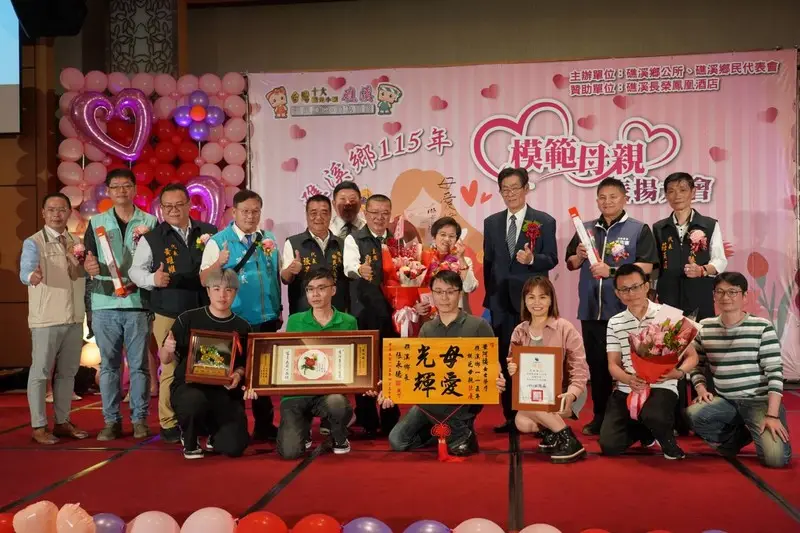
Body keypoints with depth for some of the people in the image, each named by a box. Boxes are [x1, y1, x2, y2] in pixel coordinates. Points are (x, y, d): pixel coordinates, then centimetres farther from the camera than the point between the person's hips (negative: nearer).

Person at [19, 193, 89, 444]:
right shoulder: (33, 242, -6)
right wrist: (32, 276, -47)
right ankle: (38, 426, 7)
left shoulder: (76, 243, 12)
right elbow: (25, 270, -26)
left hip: (74, 318, 6)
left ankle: (62, 422, 22)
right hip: (46, 319, -6)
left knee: (67, 372, 12)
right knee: (40, 372, -1)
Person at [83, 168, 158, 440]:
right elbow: (88, 260, 7)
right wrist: (89, 266, -15)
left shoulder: (150, 222, 6)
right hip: (105, 303, 1)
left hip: (138, 303, -1)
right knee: (109, 365, 5)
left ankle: (140, 419, 11)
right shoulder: (96, 222, 10)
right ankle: (111, 421, 13)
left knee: (139, 364, 3)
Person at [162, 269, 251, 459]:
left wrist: (238, 374, -11)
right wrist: (167, 350, -20)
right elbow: (165, 360, 3)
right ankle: (189, 439, -2)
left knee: (234, 446, -16)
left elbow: (246, 364, 11)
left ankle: (215, 435, 26)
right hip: (188, 386, -2)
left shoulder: (243, 327, 6)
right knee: (195, 400, -39)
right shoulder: (188, 319, 0)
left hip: (225, 392, 2)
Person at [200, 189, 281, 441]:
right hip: (235, 321, -4)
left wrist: (279, 309, 4)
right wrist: (219, 263, -30)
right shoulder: (218, 241, -6)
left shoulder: (269, 240, 8)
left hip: (266, 318, 4)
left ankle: (264, 425, 24)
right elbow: (204, 280, -10)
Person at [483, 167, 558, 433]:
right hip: (501, 302, 3)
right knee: (505, 360, 6)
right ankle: (510, 416, 15)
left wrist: (532, 259, -23)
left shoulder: (544, 221, 0)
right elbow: (488, 263, 12)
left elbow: (552, 259, -2)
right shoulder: (491, 223, 11)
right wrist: (488, 298, 9)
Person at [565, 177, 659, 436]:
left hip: (624, 311, -4)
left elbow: (646, 267, -9)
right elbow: (570, 265, 16)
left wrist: (611, 271, -17)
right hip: (591, 310, 4)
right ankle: (599, 416, 21)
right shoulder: (586, 229, 12)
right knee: (596, 364, 10)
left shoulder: (639, 230, 0)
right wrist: (578, 256, -6)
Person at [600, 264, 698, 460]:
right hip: (626, 389, 4)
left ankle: (667, 440, 1)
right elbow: (613, 365, 5)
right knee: (609, 446, -9)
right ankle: (646, 430, 25)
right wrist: (629, 379, -18)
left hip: (661, 387, -4)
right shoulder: (615, 323, 8)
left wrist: (679, 372, -22)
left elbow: (691, 356, 1)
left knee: (653, 416, -38)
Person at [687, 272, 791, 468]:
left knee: (775, 458, -25)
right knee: (693, 414, -27)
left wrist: (772, 415, -20)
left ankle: (757, 434, 14)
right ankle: (738, 436, 6)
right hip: (725, 401, 4)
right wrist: (701, 389, -6)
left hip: (760, 401, -4)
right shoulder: (704, 328, 4)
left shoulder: (762, 327, -9)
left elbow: (775, 372, -12)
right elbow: (697, 365, 14)